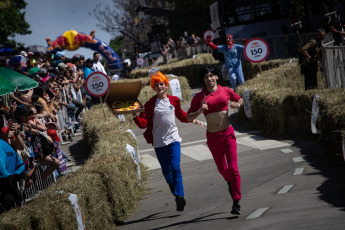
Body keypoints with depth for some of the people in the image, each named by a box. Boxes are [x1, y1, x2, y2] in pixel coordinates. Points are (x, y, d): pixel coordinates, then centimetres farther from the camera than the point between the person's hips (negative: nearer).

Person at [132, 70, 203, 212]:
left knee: (175, 168, -13)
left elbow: (180, 115, 24)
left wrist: (192, 120, 13)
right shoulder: (150, 104, -2)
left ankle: (179, 197, -15)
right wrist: (135, 116, -21)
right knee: (166, 171, 6)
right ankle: (175, 190, 33)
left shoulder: (174, 100, 6)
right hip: (159, 142, 0)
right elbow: (143, 123, -5)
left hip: (173, 138, 0)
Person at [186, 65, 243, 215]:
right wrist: (200, 111, -17)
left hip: (228, 134, -1)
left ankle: (236, 202, -7)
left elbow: (240, 100, 20)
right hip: (212, 137, 1)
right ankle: (230, 182, 51)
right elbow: (189, 117, 1)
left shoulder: (225, 91, 3)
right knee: (222, 169, 14)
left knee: (233, 168, -10)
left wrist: (237, 104, -2)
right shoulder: (199, 97, 0)